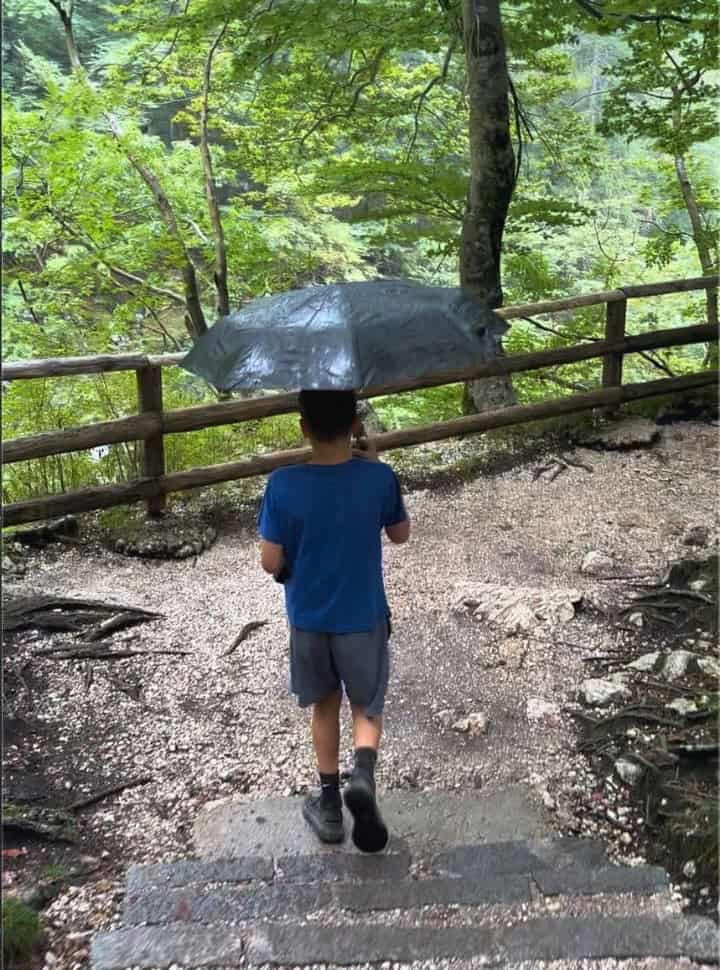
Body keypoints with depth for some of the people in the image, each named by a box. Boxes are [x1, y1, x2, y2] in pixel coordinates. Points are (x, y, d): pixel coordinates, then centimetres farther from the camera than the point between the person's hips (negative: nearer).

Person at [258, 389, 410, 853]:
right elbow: (401, 534, 1)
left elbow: (271, 563, -13)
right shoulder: (378, 477, -16)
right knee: (367, 707, 16)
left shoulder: (283, 485, -18)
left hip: (308, 619, 1)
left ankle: (330, 804, 31)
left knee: (325, 705, 22)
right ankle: (364, 776, -12)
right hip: (363, 618, -1)